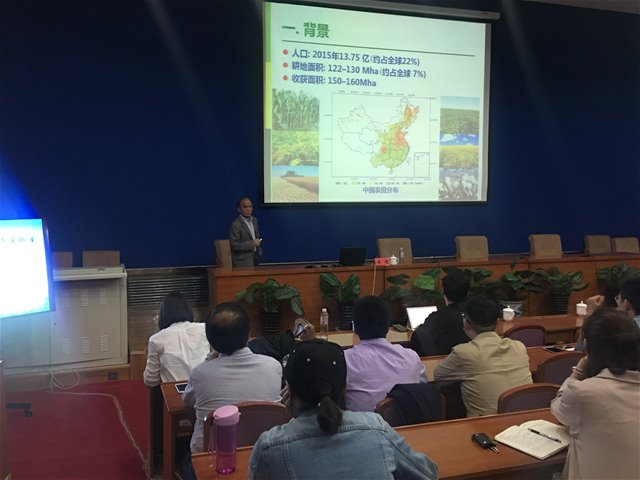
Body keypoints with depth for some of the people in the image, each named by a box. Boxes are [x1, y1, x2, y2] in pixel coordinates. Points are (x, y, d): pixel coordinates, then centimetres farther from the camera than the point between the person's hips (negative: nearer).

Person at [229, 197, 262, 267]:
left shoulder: (254, 220, 9)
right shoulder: (235, 225, -15)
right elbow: (234, 245, -19)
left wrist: (259, 252, 13)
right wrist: (252, 243, -19)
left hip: (255, 257, 7)